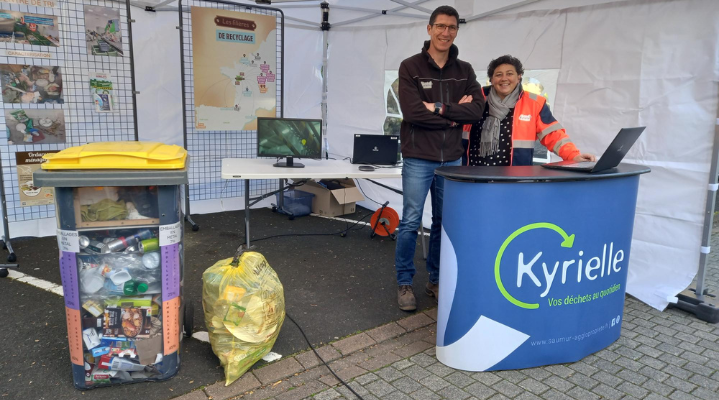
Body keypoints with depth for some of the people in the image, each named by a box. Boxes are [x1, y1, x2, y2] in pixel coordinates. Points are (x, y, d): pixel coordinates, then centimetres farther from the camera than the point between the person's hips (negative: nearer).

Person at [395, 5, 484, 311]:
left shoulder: (465, 71, 9)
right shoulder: (410, 67, -3)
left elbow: (477, 110, -5)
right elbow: (412, 112, -16)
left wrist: (440, 108, -16)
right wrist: (454, 116, -10)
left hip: (452, 160, 4)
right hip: (418, 159, -4)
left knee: (444, 222, 11)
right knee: (410, 222, -1)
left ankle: (436, 280, 26)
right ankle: (404, 283, 14)